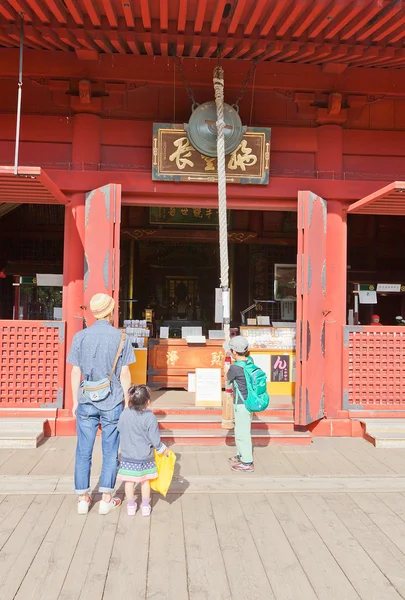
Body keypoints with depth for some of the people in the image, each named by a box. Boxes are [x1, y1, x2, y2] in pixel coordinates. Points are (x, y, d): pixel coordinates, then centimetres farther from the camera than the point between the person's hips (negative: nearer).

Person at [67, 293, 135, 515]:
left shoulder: (80, 337, 0)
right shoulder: (120, 338, -6)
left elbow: (76, 372, 2)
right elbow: (124, 374, -5)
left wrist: (75, 401, 12)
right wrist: (127, 403, 5)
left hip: (86, 401, 2)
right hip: (112, 402, -1)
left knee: (83, 452, 11)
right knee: (110, 452, 10)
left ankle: (83, 499, 19)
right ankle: (106, 499, 17)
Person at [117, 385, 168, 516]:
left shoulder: (125, 414, -9)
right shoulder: (149, 417, -18)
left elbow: (119, 429, 6)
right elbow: (155, 439, -14)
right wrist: (163, 449, 4)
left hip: (127, 456, 2)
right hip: (145, 457, -2)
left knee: (129, 482, 14)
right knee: (145, 481, 15)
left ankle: (131, 506, 24)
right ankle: (145, 506, 23)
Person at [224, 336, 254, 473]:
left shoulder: (235, 368, -24)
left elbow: (228, 378, -2)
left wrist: (226, 369, 16)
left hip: (242, 404, -9)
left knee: (242, 432, 3)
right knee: (241, 430, 23)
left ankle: (247, 463, 13)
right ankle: (241, 455, 38)